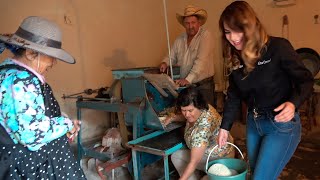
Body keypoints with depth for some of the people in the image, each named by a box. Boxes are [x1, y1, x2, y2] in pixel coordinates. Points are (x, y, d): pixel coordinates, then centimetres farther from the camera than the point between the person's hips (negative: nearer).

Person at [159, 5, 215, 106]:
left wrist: (188, 79, -29)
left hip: (203, 85, -4)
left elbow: (201, 61, -21)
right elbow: (172, 57, 13)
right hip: (185, 85, 4)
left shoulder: (205, 36, -11)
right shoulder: (180, 39, 5)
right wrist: (165, 63, -9)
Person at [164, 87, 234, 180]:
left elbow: (193, 163, -32)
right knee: (176, 156, 4)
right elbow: (186, 117, 14)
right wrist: (172, 118, -2)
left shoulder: (203, 128, -36)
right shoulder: (204, 108, -12)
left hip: (220, 158, -9)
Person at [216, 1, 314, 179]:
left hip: (282, 125, -6)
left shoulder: (278, 47, -18)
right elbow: (233, 95, 6)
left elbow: (306, 80, -11)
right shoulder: (235, 58, 0)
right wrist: (225, 127, 6)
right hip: (253, 123, 6)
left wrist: (293, 103, -31)